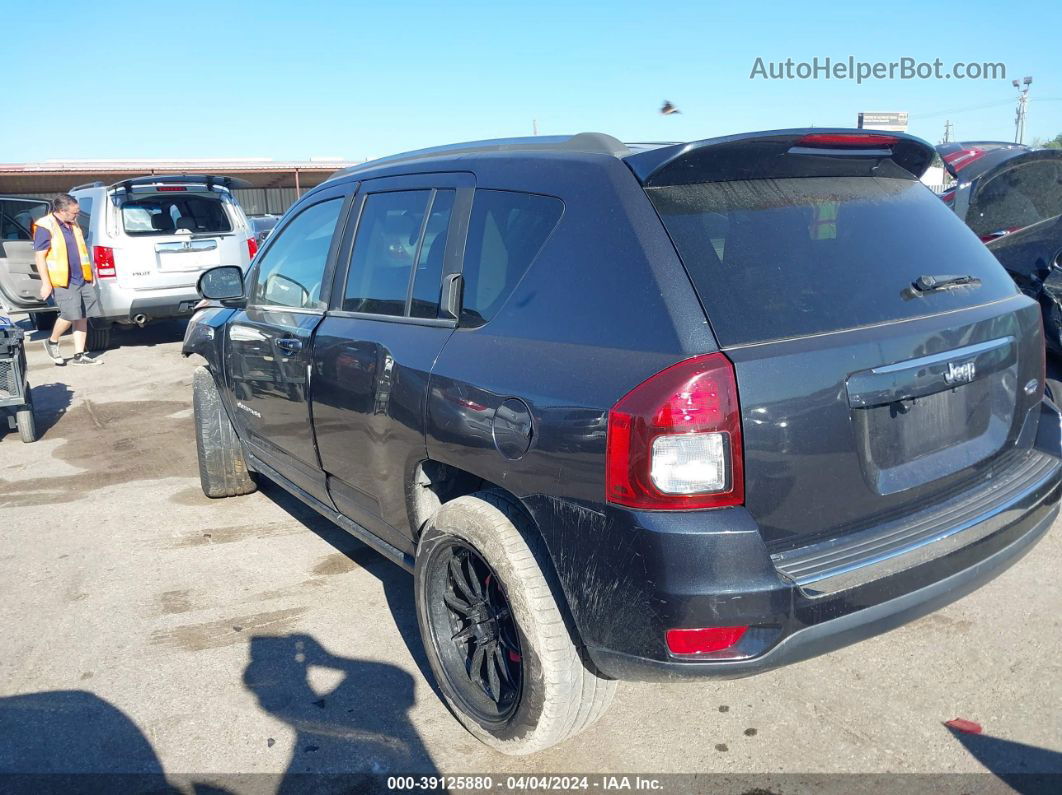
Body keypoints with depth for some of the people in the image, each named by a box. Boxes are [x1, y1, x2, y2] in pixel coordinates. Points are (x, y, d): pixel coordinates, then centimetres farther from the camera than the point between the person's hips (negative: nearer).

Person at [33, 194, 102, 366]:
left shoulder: (73, 225, 14)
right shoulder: (45, 227, -9)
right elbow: (39, 257, -11)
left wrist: (89, 274, 23)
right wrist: (46, 283, -15)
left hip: (82, 279, 7)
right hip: (62, 281, -7)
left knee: (82, 316, 5)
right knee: (70, 314, -15)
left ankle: (79, 355, 10)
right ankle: (52, 342, 12)